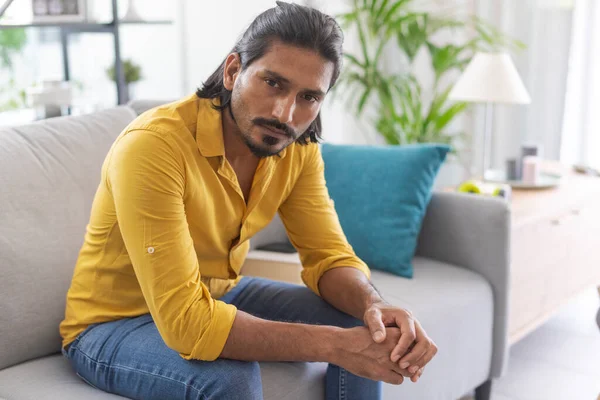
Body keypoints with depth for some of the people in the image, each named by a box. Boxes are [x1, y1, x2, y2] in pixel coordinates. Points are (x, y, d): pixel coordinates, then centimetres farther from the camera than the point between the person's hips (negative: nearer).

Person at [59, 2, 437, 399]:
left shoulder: (298, 147, -12)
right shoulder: (152, 146, -33)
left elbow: (330, 255, -8)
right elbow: (185, 320, -38)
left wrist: (375, 307, -31)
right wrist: (333, 343, -37)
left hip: (217, 297, 6)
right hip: (114, 322, -6)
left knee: (362, 327, -6)